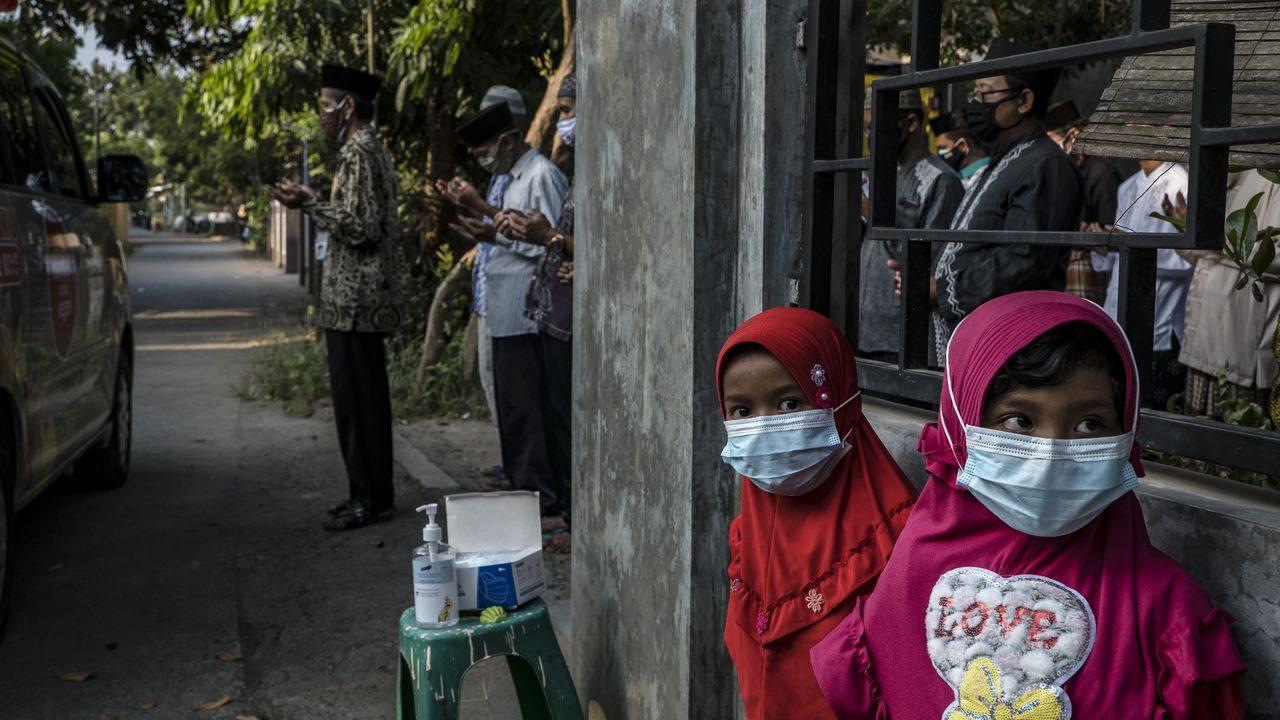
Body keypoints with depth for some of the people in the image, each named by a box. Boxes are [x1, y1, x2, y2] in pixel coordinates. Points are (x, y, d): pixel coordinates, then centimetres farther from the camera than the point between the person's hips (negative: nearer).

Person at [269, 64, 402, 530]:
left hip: (355, 299, -11)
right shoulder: (371, 149, 18)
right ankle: (373, 492, 20)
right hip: (363, 297, 11)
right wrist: (314, 202, 20)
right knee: (365, 397, 13)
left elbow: (361, 227, -20)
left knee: (355, 399, -6)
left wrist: (310, 205, -14)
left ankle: (369, 498, 0)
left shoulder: (358, 152, -14)